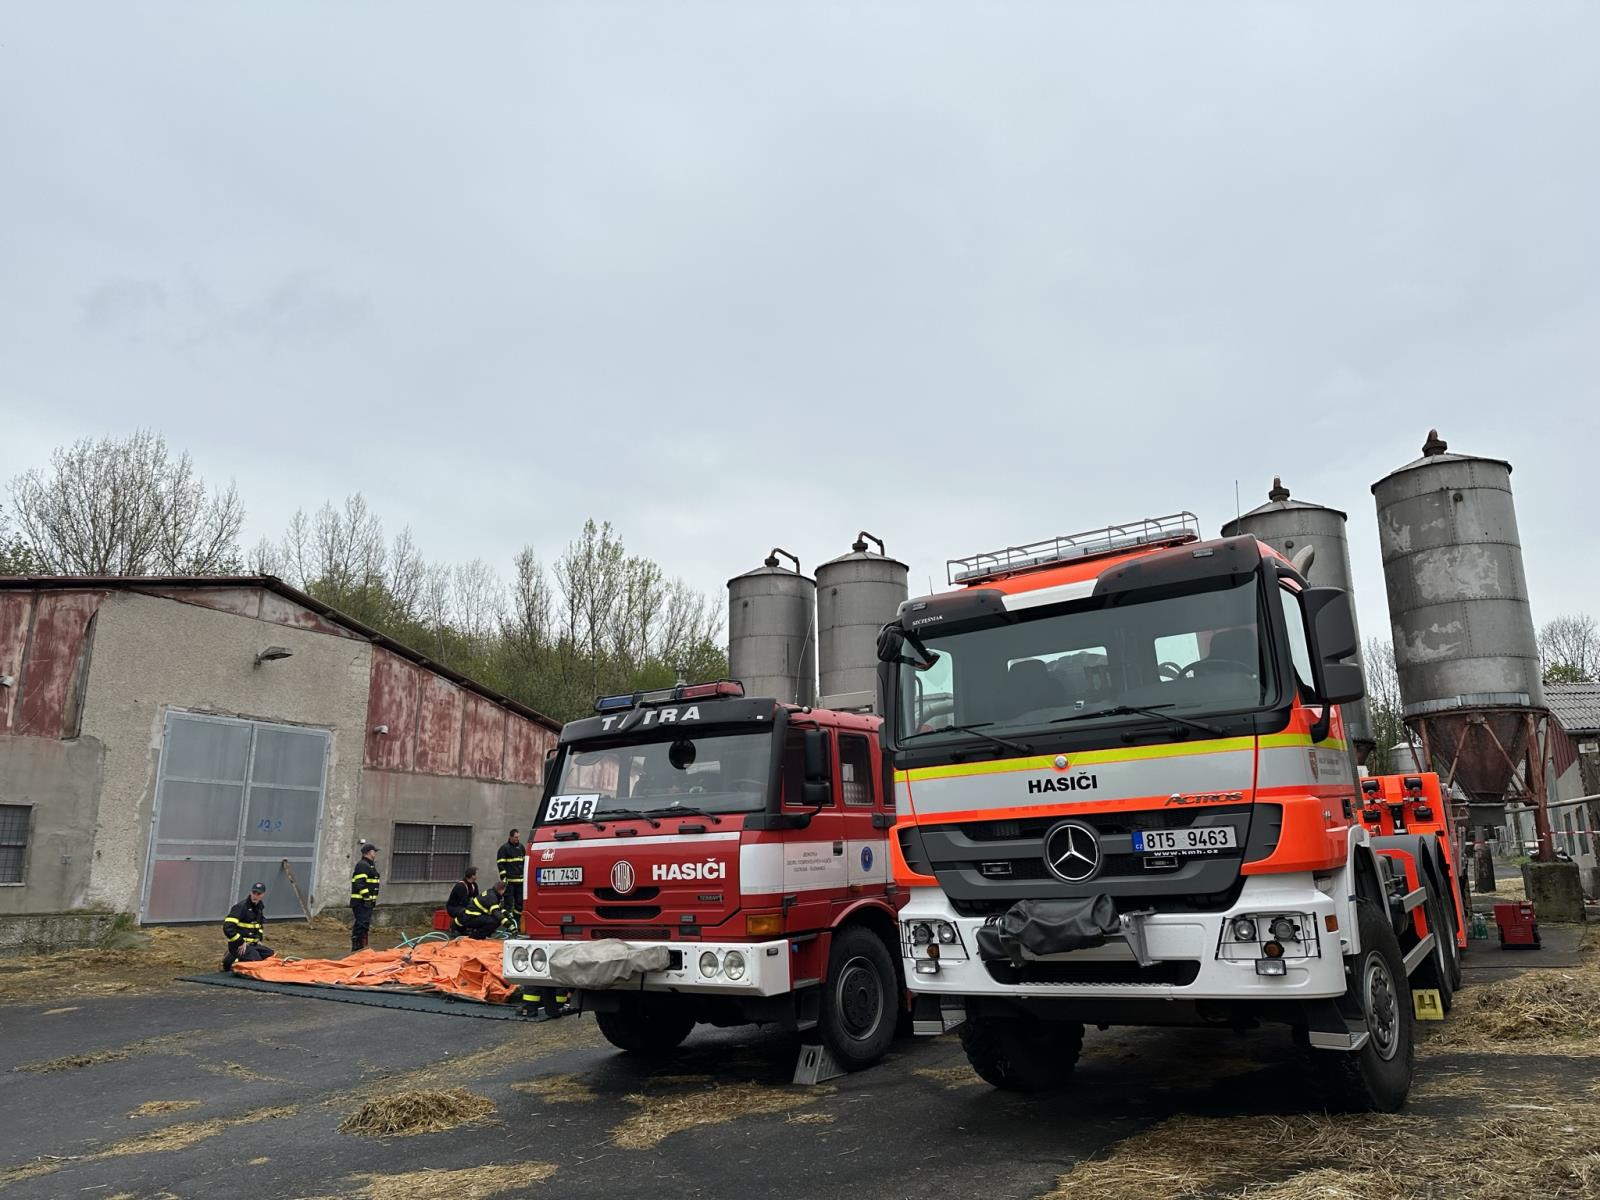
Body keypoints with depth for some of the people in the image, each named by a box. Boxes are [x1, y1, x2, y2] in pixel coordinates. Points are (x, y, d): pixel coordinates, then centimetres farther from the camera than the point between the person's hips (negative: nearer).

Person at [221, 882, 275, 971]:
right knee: (256, 962, -23)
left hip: (252, 944, 8)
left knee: (270, 954, 2)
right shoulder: (241, 907, -17)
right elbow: (228, 928, -24)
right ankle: (232, 963, 0)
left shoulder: (259, 907, 10)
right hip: (240, 946, -8)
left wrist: (259, 939, 17)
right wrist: (240, 943, -21)